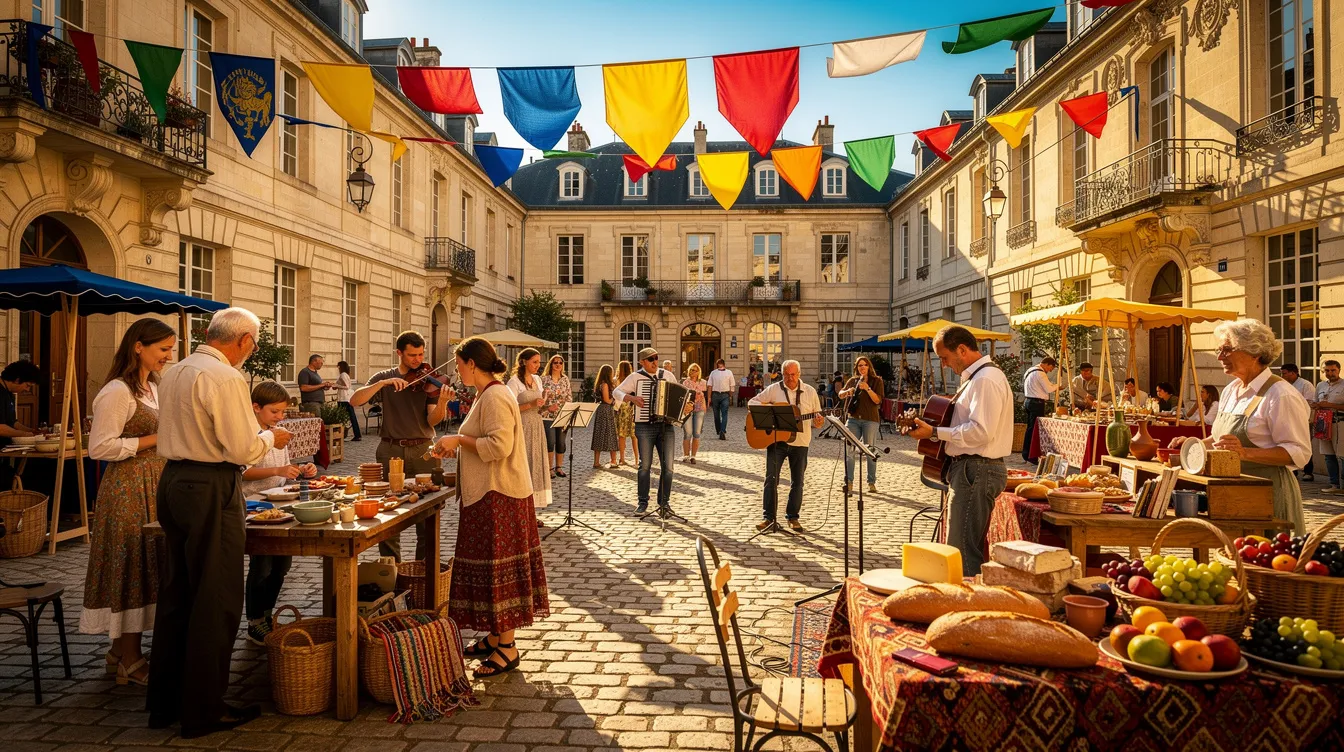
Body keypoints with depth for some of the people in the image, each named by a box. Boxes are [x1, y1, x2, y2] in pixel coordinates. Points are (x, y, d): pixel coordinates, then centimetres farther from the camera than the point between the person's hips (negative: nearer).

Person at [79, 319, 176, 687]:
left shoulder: (153, 388, 15)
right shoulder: (118, 392, -14)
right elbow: (100, 448, -19)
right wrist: (156, 439, -18)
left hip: (153, 485, 9)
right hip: (127, 489, -9)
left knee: (146, 568, 12)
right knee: (130, 567, -2)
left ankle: (121, 651, 24)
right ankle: (130, 662, 8)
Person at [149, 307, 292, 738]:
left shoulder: (173, 373, 11)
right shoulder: (226, 378, -16)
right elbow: (242, 450, -18)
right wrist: (270, 437, 1)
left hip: (173, 481, 9)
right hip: (211, 491, -9)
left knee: (175, 594, 17)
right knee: (216, 601, 1)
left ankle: (164, 702, 28)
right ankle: (203, 711, 11)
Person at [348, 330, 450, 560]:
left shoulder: (429, 381, 3)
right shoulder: (384, 378, 7)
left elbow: (432, 420, -8)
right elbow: (354, 401, -8)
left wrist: (442, 402, -29)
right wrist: (383, 383, -20)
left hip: (423, 451, -1)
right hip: (390, 451, 1)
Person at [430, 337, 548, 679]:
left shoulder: (495, 397, -17)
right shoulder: (488, 394, 16)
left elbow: (499, 446, -27)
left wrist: (459, 439, -17)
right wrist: (456, 446, 14)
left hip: (498, 497, -11)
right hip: (488, 494, 11)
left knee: (496, 570, -4)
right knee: (490, 568, 15)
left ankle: (507, 648, 5)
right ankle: (495, 636, 25)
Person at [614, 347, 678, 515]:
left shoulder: (667, 375, 10)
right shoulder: (636, 377, 2)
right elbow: (617, 391, 1)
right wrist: (632, 398, -15)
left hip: (666, 425, 2)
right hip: (645, 426, -2)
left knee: (668, 466, 0)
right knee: (645, 465, 0)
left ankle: (664, 502, 11)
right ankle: (643, 502, 11)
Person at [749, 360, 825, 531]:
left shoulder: (810, 391, 4)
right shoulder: (773, 389, 0)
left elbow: (816, 417, 9)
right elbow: (752, 402, 1)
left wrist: (818, 422, -15)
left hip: (800, 442, 2)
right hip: (775, 440, -1)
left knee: (797, 482, 7)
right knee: (771, 479, -3)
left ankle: (793, 517, 20)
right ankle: (768, 516, 5)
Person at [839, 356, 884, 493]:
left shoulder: (876, 381, 3)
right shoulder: (852, 380, 14)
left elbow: (878, 400, -7)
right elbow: (840, 394, 11)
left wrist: (867, 388, -21)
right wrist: (847, 391, -10)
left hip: (870, 420, -3)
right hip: (853, 419, 3)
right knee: (849, 450, 0)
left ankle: (872, 483, 5)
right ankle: (848, 482, 6)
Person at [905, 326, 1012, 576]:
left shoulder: (986, 379, -17)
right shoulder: (977, 377, 17)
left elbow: (981, 431, -25)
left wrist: (935, 432, -19)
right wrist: (929, 424, 13)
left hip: (975, 470, -11)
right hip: (974, 469, 11)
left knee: (963, 552, -7)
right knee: (973, 546, 17)